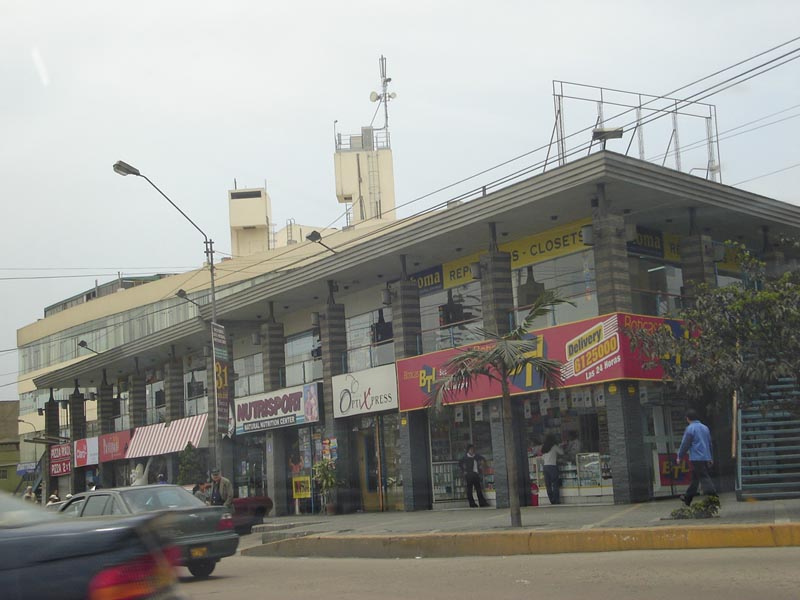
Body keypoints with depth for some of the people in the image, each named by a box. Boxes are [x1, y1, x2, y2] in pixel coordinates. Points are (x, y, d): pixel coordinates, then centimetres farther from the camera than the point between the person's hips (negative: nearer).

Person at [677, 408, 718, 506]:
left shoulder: (690, 428, -9)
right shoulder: (705, 428, 14)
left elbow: (685, 444, -8)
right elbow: (710, 444, 20)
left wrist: (679, 456, 4)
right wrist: (711, 458, 26)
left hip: (696, 458, -8)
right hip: (706, 458, 8)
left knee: (704, 478, -10)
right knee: (695, 478, 16)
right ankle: (688, 498, 27)